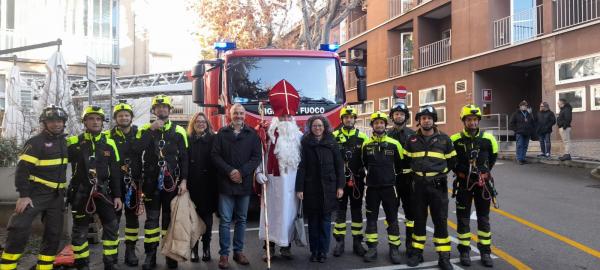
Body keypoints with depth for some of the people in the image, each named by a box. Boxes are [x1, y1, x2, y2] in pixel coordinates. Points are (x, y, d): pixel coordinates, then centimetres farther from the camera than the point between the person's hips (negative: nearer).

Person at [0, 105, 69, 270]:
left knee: (54, 233, 7)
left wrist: (64, 190, 22)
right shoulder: (36, 142, -9)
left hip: (57, 196, 6)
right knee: (19, 229, -17)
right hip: (36, 193, -6)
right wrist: (23, 195, -23)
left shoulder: (63, 141, 12)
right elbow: (23, 169, -16)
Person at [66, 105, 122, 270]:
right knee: (80, 230, 6)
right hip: (80, 192, -2)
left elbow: (115, 172, 5)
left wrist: (117, 195, 3)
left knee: (112, 227, 1)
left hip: (103, 191, 2)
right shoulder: (73, 142, -4)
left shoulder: (109, 144, 4)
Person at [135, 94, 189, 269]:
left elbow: (184, 158, 1)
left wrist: (183, 181, -7)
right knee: (152, 219, 4)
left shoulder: (178, 131, 4)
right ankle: (150, 255, 11)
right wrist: (151, 129, -17)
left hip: (171, 182, 0)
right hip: (151, 181, 0)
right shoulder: (146, 129, 4)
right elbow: (137, 150, -14)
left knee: (170, 218, 7)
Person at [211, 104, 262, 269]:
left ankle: (238, 251, 21)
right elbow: (215, 155, -2)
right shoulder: (222, 133, 5)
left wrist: (242, 172, -13)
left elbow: (256, 156, 0)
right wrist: (229, 171, -15)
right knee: (225, 220, -1)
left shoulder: (252, 134, 6)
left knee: (241, 219, 10)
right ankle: (224, 254, 7)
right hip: (226, 183, -1)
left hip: (245, 183, 2)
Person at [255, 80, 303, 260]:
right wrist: (259, 172, -11)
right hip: (273, 179, -2)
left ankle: (286, 246, 14)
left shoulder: (299, 136, 8)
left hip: (292, 180, 2)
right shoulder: (268, 134, 1)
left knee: (288, 212, 4)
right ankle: (269, 247, 10)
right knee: (271, 211, 2)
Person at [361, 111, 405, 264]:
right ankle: (372, 248, 15)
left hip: (389, 186, -1)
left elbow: (400, 165, 7)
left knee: (392, 218, 4)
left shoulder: (394, 144, -2)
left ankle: (394, 249, 13)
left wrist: (389, 174, 11)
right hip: (372, 187, 1)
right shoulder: (366, 145, 2)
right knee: (371, 218, 7)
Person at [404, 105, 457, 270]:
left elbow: (452, 161, 11)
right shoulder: (412, 140, 4)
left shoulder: (444, 139, 1)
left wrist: (441, 173, 9)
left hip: (438, 185, -1)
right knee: (419, 219, 10)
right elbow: (406, 160, 16)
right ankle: (417, 252, 21)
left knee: (441, 221, 1)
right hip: (419, 185, 2)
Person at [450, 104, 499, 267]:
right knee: (463, 219, 5)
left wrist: (485, 171, 10)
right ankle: (464, 251, 16)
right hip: (463, 183, -1)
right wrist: (458, 171, 5)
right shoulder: (455, 139, -7)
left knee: (484, 219, 10)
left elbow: (493, 156, 14)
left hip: (483, 183, 1)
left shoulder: (488, 138, -3)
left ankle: (485, 252, 20)